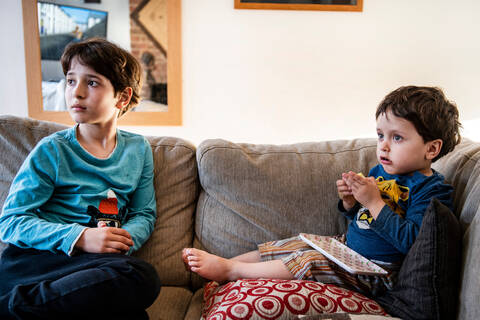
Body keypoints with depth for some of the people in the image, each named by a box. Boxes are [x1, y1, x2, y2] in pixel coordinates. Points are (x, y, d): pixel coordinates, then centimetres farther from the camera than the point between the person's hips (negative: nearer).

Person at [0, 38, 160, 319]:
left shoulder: (138, 150, 13)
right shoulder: (52, 151, 2)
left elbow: (145, 214, 14)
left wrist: (124, 239, -10)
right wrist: (79, 238, -17)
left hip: (103, 260, 4)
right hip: (37, 259, -4)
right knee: (142, 276, -31)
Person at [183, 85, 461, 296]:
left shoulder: (433, 190, -16)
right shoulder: (381, 172, 7)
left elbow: (410, 240, -28)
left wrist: (373, 201, -28)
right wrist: (350, 201, -6)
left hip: (376, 269, -8)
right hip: (347, 246, 8)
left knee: (308, 262, -21)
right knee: (294, 244, 2)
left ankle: (228, 270, -10)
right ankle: (220, 263, 7)